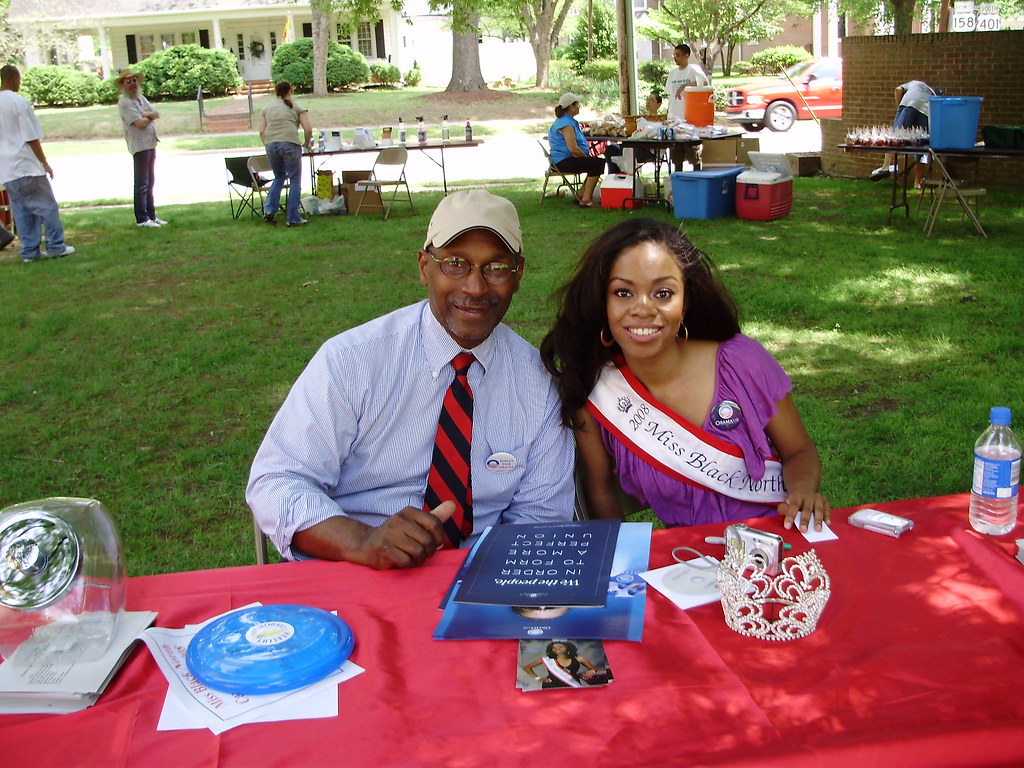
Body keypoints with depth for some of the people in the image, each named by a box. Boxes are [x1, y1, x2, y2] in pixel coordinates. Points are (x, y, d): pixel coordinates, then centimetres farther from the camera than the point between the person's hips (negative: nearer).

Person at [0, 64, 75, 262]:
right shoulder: (19, 102, -12)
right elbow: (31, 138, -12)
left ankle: (30, 251, 10)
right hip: (26, 165, -7)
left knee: (21, 210, 10)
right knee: (46, 205, 2)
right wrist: (44, 162, -5)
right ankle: (56, 246, 4)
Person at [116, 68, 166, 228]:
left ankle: (151, 215, 22)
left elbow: (156, 114, 7)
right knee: (142, 184, -8)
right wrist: (150, 117, 1)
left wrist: (145, 114, -11)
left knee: (150, 182, 14)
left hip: (151, 143, 9)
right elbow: (140, 123, -18)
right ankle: (141, 219, -5)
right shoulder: (125, 102, -10)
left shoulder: (141, 98, 16)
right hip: (139, 144, -9)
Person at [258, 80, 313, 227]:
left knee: (279, 177, 23)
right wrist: (307, 143, 19)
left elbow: (262, 132, 11)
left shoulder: (266, 107, 19)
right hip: (290, 144, -4)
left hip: (271, 145, 4)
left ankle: (269, 209, 9)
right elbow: (308, 129, 2)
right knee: (295, 181, 5)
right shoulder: (297, 107, 11)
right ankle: (293, 218, 4)